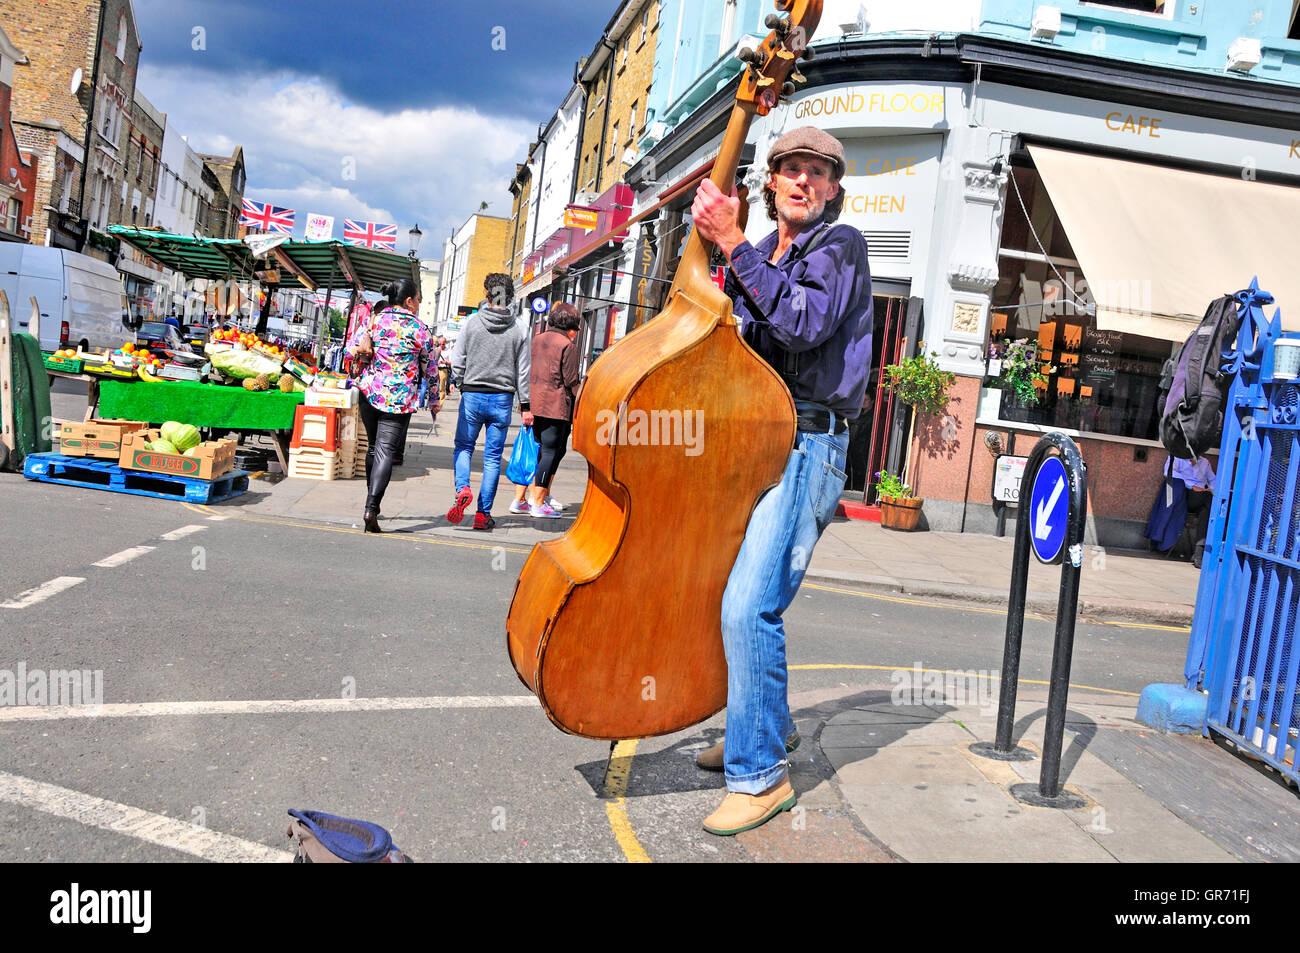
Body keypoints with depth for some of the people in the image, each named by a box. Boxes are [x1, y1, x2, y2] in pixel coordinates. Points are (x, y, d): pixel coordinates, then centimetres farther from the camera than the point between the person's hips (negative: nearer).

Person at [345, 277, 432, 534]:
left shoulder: (374, 320, 4)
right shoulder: (419, 328, -3)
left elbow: (351, 350, -2)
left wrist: (370, 358, 13)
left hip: (370, 392, 4)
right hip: (401, 398, -4)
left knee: (374, 447, 17)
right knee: (386, 452, -5)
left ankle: (372, 502, 28)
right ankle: (371, 508, -17)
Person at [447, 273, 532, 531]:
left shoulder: (473, 322, -3)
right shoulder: (519, 329, -1)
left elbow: (458, 362, -2)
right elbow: (523, 371, 0)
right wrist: (525, 406, 4)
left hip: (472, 396, -1)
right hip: (503, 399, 1)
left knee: (463, 447, 16)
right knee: (493, 457, 6)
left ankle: (462, 489, -11)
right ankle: (483, 514, 8)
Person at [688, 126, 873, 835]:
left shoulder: (840, 244, -3)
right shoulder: (760, 257, 19)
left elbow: (804, 323, -21)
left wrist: (732, 244, -21)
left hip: (805, 444, -8)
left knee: (748, 605, -17)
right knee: (738, 598, 13)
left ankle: (762, 774, -5)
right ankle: (768, 726, 34)